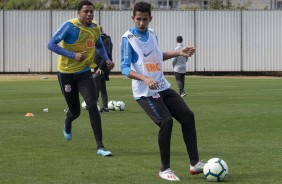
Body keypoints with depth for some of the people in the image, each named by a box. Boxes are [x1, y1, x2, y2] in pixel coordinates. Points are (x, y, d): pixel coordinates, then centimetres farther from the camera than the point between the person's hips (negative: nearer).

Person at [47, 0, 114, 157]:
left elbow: (99, 46, 20)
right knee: (75, 111, 7)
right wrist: (73, 55, -28)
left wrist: (106, 59, 0)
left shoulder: (95, 29, -1)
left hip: (84, 73, 3)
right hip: (66, 73, -3)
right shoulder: (70, 26, -17)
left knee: (92, 106, -18)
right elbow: (51, 44, -20)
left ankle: (100, 146, -18)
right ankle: (67, 124, 49)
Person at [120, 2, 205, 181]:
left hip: (163, 87, 7)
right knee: (166, 121, -21)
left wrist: (179, 53, 18)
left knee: (187, 116, 3)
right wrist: (144, 78, -32)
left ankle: (195, 163, 10)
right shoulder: (128, 38, -12)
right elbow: (125, 68, -17)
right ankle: (165, 169, -7)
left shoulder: (152, 33, 8)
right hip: (145, 92, -7)